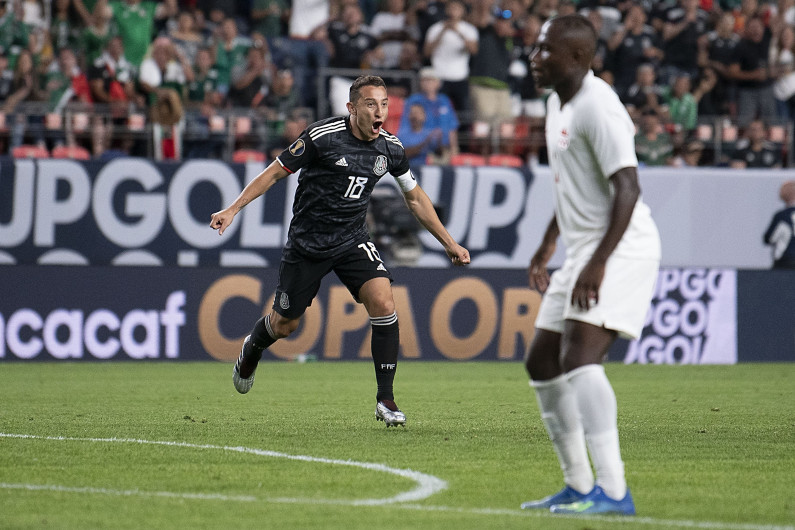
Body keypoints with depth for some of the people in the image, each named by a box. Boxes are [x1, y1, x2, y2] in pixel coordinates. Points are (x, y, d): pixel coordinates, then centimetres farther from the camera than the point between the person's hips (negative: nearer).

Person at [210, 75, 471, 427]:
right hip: (307, 241, -3)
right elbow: (276, 171, -7)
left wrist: (449, 243, 12)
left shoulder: (390, 148, -4)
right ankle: (251, 350, 47)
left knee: (382, 301, -21)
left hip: (353, 240, 3)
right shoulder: (322, 136, -18)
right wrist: (233, 209, -12)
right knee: (285, 324, 8)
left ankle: (385, 400, -13)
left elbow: (415, 197, 12)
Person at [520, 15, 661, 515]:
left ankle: (613, 490, -27)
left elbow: (627, 188, -24)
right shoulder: (559, 103, 15)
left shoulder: (597, 105, -17)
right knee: (542, 363, 12)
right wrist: (547, 246, 30)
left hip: (621, 249, -11)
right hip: (583, 250, 11)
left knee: (579, 357, -24)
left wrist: (598, 263, -28)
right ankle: (578, 485, 20)